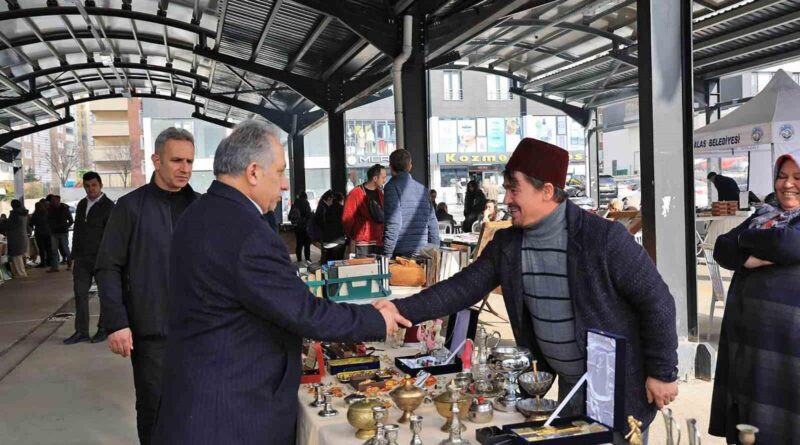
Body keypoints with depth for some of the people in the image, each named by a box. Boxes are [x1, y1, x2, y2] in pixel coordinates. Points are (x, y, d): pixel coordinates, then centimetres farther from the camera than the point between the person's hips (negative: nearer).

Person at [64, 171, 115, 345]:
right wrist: (74, 256, 12)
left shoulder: (108, 206, -6)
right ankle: (81, 331, 8)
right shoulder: (81, 205, 14)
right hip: (82, 258, 6)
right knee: (80, 293, 4)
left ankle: (103, 329, 14)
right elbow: (77, 231, 17)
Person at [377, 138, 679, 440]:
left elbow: (655, 300, -15)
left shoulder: (603, 237, -21)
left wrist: (662, 373, -12)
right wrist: (403, 310, -16)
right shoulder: (507, 243, -4)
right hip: (570, 386, 5)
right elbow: (464, 287, -4)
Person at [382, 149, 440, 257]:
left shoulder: (392, 187, -5)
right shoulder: (422, 189, 13)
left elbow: (393, 223, -14)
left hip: (400, 252, -5)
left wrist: (387, 254, -13)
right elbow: (433, 223, 12)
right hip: (422, 252, 6)